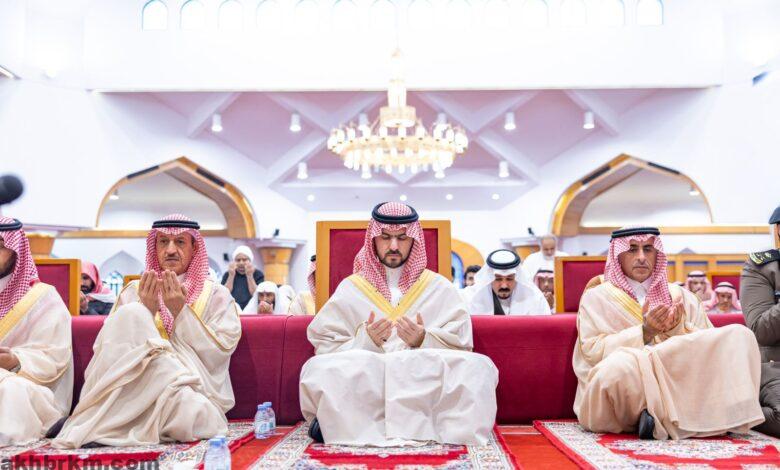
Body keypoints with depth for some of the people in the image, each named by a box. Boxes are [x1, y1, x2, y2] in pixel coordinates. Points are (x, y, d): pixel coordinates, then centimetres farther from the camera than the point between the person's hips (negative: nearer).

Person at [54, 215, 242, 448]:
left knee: (191, 414, -39)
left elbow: (217, 356, -3)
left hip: (194, 391, -1)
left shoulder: (215, 295, 10)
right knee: (131, 314, -21)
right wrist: (147, 311, -9)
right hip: (133, 392, 1)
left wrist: (181, 311, -10)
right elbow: (113, 349, 4)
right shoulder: (135, 291, 15)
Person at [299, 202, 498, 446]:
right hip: (364, 386, 0)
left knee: (479, 368, -27)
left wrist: (424, 341, -13)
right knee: (318, 370, -29)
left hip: (427, 384, 1)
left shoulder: (440, 287, 13)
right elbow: (326, 349, 3)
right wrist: (365, 342, -15)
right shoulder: (351, 288, 12)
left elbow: (461, 348, 6)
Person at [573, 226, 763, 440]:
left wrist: (678, 330, -8)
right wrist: (644, 333, -12)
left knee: (740, 336, -11)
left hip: (678, 381, 4)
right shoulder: (596, 297, 9)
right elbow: (592, 351, -3)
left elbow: (708, 347, 12)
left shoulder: (680, 296, 20)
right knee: (621, 364, -40)